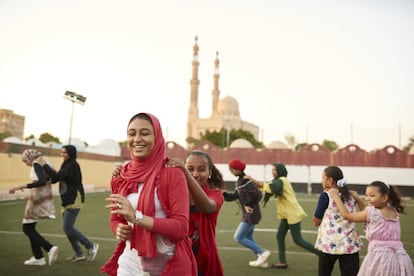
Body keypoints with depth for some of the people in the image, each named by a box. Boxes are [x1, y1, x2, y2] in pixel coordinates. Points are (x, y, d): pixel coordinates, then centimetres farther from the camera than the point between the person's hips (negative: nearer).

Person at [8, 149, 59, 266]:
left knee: (27, 228, 1)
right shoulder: (45, 163, 13)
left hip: (37, 200, -9)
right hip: (45, 200, 9)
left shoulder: (36, 164, -12)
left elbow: (42, 182, -26)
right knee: (30, 227, 17)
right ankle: (38, 257, 19)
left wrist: (22, 186, -28)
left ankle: (50, 248, -10)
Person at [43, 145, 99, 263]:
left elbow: (57, 176, -22)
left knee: (68, 228, -11)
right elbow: (55, 179, 12)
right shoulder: (66, 165, 15)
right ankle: (79, 254, 22)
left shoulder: (73, 165, -13)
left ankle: (91, 246, 2)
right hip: (67, 201, 10)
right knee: (67, 228, 11)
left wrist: (44, 166, -16)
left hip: (74, 200, -10)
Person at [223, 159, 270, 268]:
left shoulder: (245, 181, -20)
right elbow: (234, 196, 9)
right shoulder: (240, 181, 10)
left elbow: (257, 195, -27)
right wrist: (223, 193, -4)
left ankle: (262, 252, 3)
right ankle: (261, 260, 25)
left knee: (238, 237, -4)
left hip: (251, 214, -10)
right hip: (248, 214, 10)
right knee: (248, 238, 18)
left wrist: (247, 205, -17)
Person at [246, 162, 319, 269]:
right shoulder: (280, 181, 16)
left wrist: (252, 179, -26)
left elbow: (267, 186, -29)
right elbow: (267, 186, 7)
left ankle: (320, 253, 7)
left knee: (298, 240, -4)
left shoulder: (281, 181, -15)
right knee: (280, 236, 8)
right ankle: (282, 262, 14)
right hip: (287, 214, 10)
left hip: (292, 214, -10)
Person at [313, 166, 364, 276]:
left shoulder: (326, 195, -7)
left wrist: (323, 196, 4)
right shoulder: (352, 195, 7)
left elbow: (316, 222, -1)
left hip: (330, 243, -3)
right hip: (350, 244, 4)